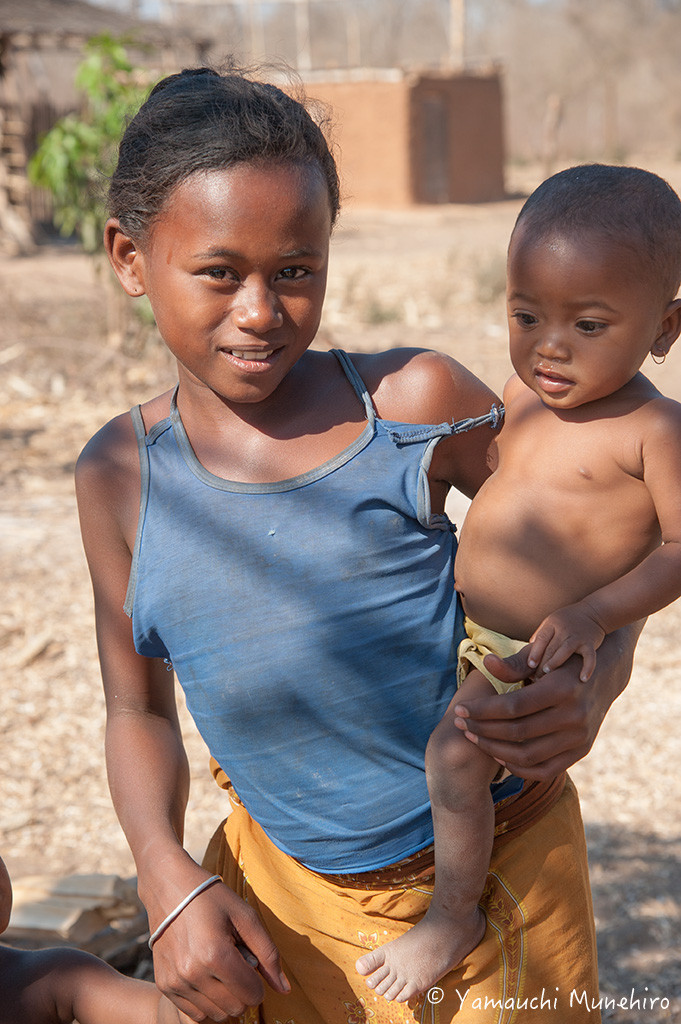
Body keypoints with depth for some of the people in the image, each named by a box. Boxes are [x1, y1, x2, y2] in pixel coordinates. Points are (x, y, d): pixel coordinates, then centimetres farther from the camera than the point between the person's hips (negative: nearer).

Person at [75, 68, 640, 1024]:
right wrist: (168, 877, -12)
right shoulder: (120, 477, -4)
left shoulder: (416, 402, -14)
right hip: (279, 891, 3)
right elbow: (138, 706, 5)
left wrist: (591, 690, -22)